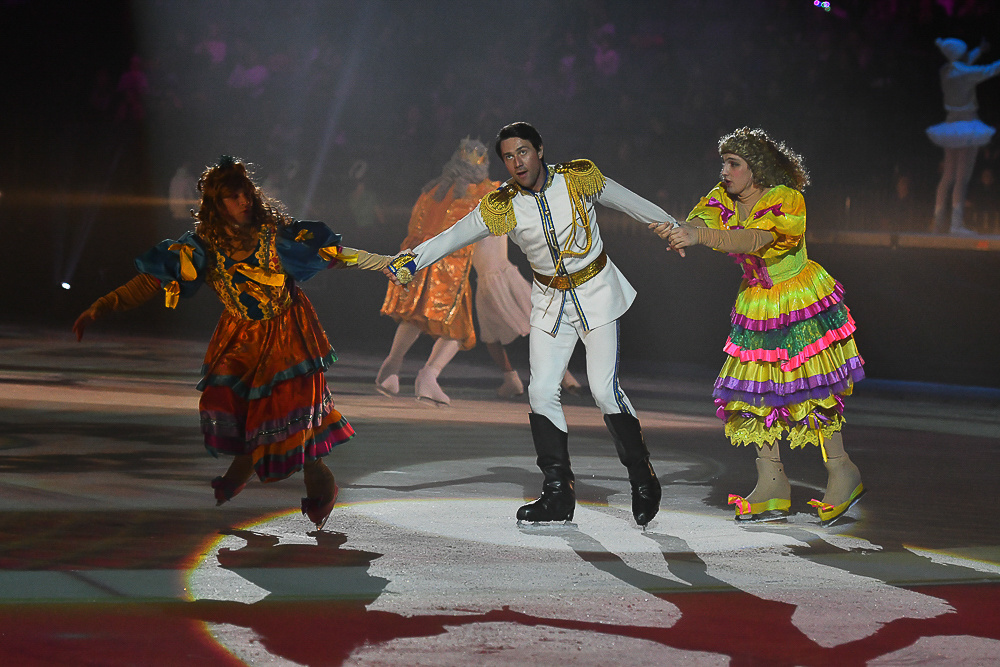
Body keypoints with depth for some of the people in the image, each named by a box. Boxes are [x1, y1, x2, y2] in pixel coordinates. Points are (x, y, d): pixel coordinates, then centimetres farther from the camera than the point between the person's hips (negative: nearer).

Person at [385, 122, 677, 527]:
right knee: (541, 391, -6)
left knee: (604, 389, -11)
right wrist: (411, 259, -30)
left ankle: (643, 480, 7)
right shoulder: (501, 208, -10)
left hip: (596, 292, -3)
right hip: (550, 302, 3)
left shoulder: (579, 178, -12)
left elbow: (628, 202, 3)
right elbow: (453, 236, -13)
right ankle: (559, 495, 3)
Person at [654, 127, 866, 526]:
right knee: (753, 388, 2)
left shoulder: (786, 200, -22)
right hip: (756, 307, 7)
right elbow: (698, 226, -18)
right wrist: (680, 233, -43)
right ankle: (772, 484, 8)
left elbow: (751, 241, -38)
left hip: (802, 303, -7)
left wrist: (700, 236, -51)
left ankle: (841, 472, 7)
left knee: (809, 388, -7)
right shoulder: (723, 199, -1)